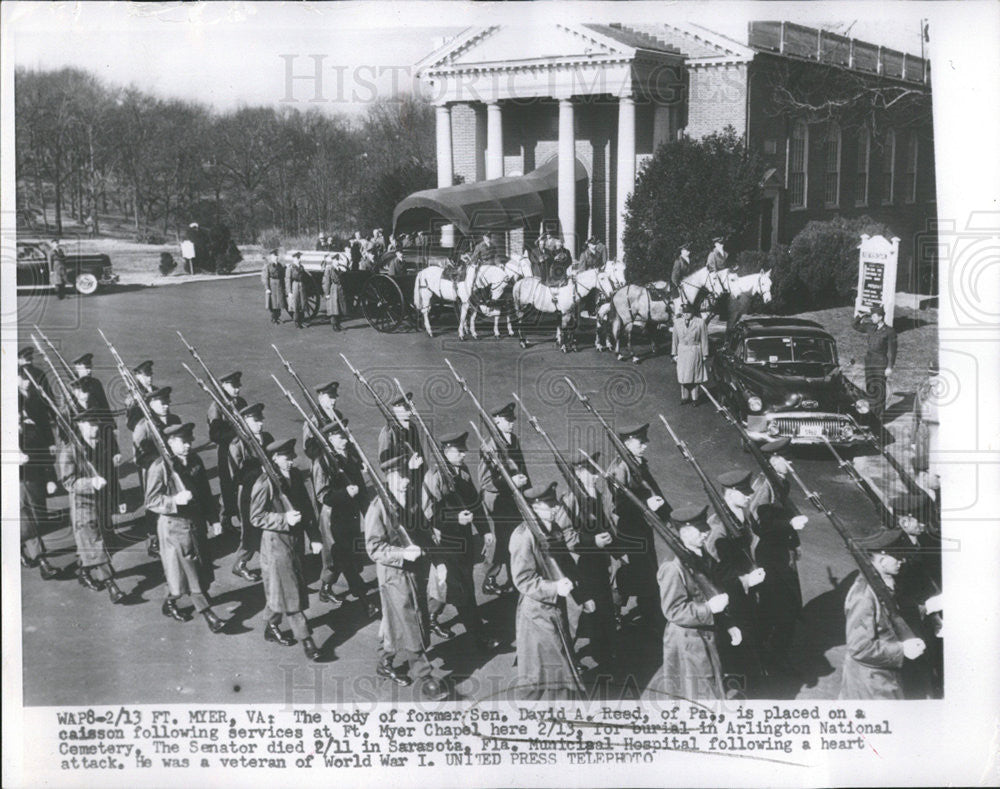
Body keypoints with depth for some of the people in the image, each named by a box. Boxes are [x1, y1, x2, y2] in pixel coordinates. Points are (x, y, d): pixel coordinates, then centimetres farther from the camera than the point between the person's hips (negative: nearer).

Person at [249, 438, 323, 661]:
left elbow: (306, 507, 11)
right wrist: (284, 519, -24)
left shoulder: (295, 475, 3)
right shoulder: (265, 484, -18)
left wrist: (314, 537, 7)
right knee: (288, 592, -2)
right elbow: (256, 518, -15)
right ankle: (306, 639, 2)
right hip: (276, 543, -7)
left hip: (295, 540, 7)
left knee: (281, 590, 17)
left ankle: (271, 626, 34)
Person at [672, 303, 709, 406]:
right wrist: (674, 354, 7)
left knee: (695, 376, 6)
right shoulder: (677, 322, 0)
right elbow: (675, 339, 7)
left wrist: (704, 354, -2)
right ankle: (685, 397, 23)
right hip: (682, 352, 3)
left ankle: (696, 398, 20)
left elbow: (704, 339, -4)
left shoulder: (700, 323, -10)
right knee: (683, 376, 9)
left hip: (695, 352, -3)